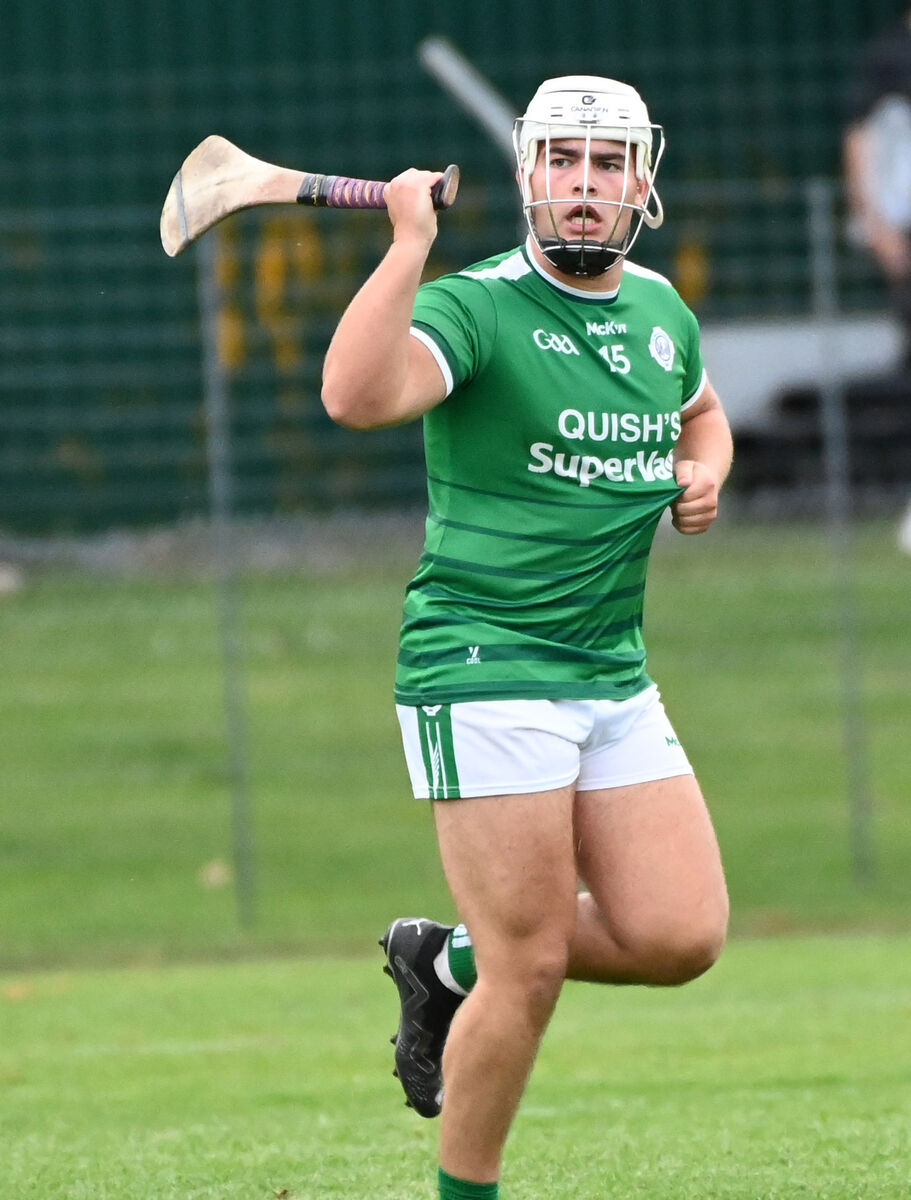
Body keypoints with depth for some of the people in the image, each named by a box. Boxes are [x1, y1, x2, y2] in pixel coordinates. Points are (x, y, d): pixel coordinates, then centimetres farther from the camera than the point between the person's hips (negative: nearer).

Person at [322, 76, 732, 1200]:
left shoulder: (660, 309, 10)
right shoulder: (476, 307, -12)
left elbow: (700, 410, 32)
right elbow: (356, 396, -32)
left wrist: (704, 472, 10)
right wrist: (411, 243, -31)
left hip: (615, 677, 7)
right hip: (483, 669, -7)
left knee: (681, 936, -2)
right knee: (532, 967, -8)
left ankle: (450, 959, 21)